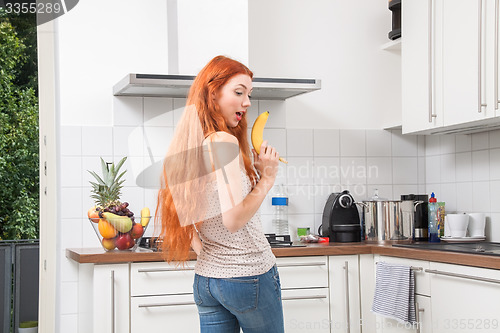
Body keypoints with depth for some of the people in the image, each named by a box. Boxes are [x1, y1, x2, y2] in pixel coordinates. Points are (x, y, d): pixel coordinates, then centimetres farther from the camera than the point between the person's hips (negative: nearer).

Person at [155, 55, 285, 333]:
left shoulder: (186, 146, 7)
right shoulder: (224, 142, -18)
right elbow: (234, 220, -23)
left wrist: (204, 254, 16)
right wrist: (267, 178, -13)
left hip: (205, 277, 7)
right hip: (249, 275, -7)